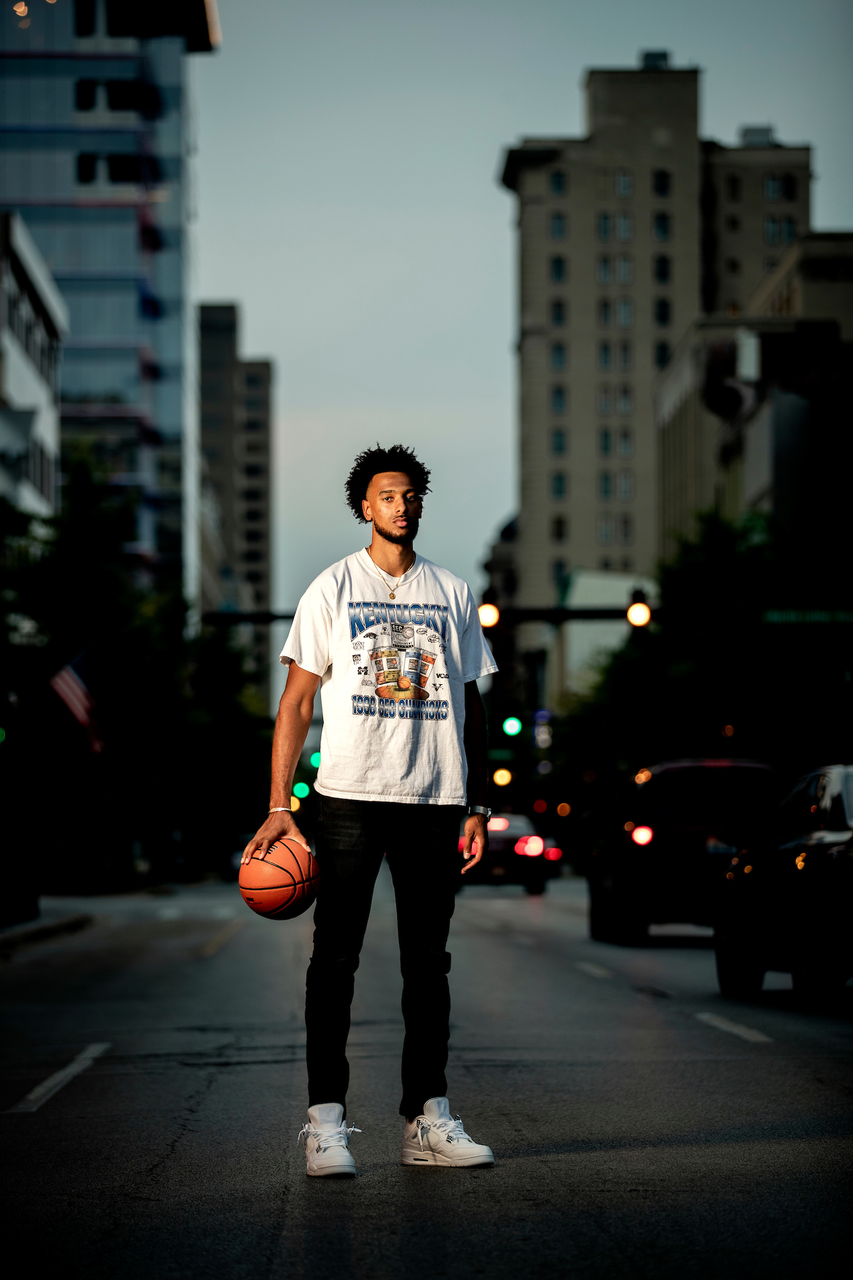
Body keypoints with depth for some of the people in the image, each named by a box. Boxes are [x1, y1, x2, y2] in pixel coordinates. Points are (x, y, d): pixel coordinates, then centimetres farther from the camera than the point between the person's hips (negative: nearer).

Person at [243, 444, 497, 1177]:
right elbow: (296, 703, 1)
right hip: (351, 794, -3)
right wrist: (280, 806, -8)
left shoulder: (452, 593, 12)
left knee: (428, 960, 6)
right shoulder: (333, 588, 4)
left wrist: (478, 805, 8)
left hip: (434, 799, 3)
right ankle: (326, 1119, -2)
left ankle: (428, 1117, 11)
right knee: (336, 956, -4)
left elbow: (470, 706, 16)